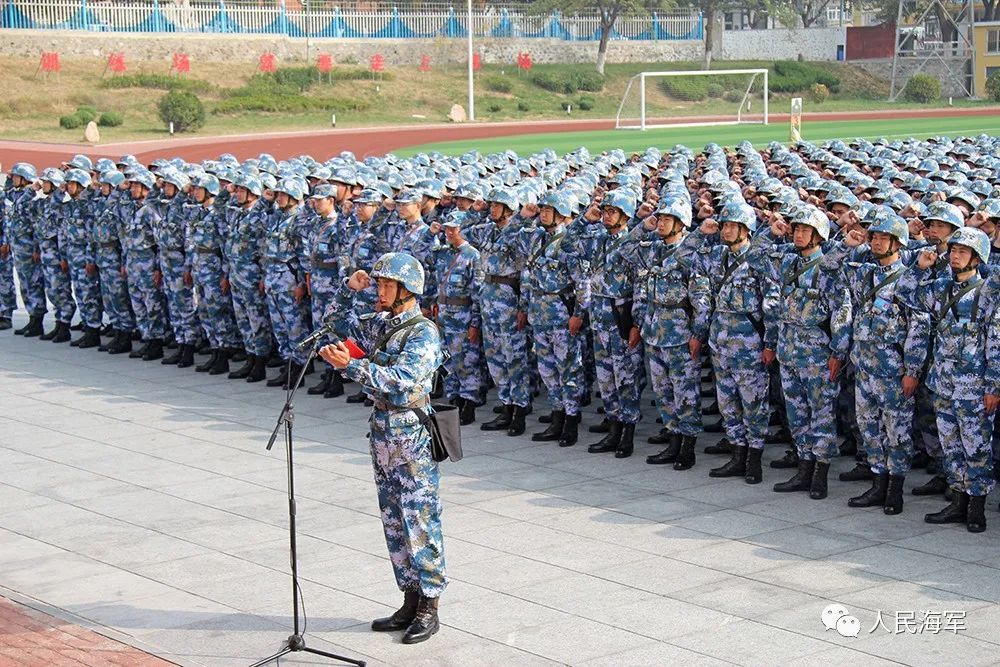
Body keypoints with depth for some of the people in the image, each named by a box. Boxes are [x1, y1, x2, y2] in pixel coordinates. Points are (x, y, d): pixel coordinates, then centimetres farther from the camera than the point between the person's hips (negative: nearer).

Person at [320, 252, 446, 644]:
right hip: (382, 432, 8)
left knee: (420, 522, -3)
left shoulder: (423, 333, -13)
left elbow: (400, 378, -26)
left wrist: (350, 365, -35)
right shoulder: (379, 324, 10)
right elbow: (344, 319, 28)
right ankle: (410, 602, 20)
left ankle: (429, 608, 5)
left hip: (413, 436, -8)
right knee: (394, 522, 12)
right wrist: (348, 289, 9)